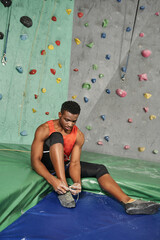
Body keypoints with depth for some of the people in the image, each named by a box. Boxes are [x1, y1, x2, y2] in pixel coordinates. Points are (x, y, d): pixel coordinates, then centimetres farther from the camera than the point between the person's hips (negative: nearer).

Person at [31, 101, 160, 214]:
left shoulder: (79, 135, -8)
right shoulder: (44, 129, -19)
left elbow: (74, 163, -14)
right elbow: (35, 160, -24)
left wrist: (77, 182, -37)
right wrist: (52, 180, -41)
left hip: (63, 165, 4)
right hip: (47, 166, -4)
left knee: (100, 169, -15)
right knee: (56, 136, -33)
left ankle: (128, 201, -21)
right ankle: (63, 189, -38)